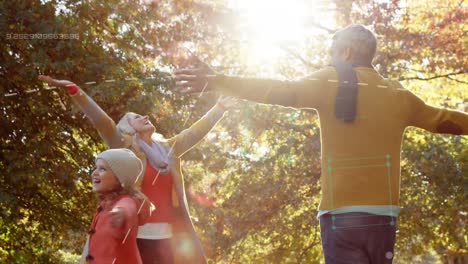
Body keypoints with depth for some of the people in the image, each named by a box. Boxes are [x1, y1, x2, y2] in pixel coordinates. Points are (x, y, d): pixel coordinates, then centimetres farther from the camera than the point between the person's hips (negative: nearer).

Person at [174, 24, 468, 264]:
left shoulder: (332, 82, 1)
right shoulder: (399, 96, 14)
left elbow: (280, 91, -9)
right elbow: (444, 120, 26)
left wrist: (218, 82, -11)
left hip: (341, 214, -4)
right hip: (383, 215, 4)